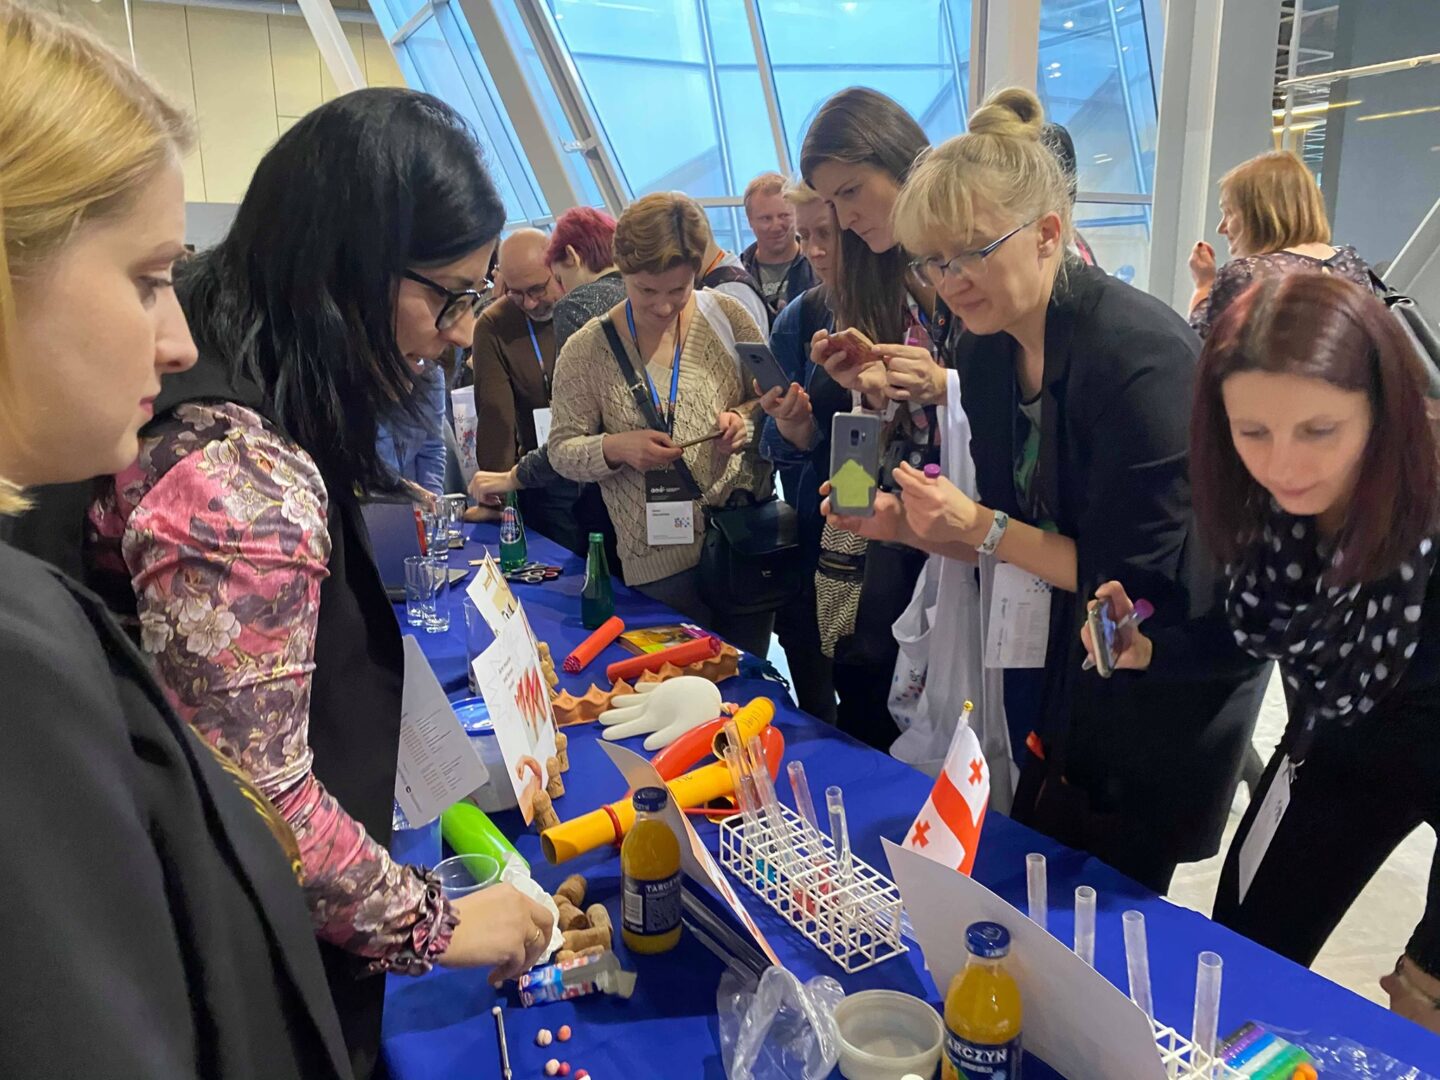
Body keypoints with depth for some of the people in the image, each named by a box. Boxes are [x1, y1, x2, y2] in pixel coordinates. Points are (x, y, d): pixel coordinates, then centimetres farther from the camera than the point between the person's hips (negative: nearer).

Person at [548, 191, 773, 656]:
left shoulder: (725, 315, -3)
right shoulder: (586, 350, -6)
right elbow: (562, 450, -1)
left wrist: (746, 418, -12)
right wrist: (616, 447, -20)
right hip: (659, 561, -1)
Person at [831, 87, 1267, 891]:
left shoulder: (1138, 352, -26)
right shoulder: (986, 352, -2)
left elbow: (1153, 584, -23)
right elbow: (1013, 540, 6)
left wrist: (986, 529, -26)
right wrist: (909, 523, -11)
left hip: (1170, 689, -7)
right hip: (1060, 671, 7)